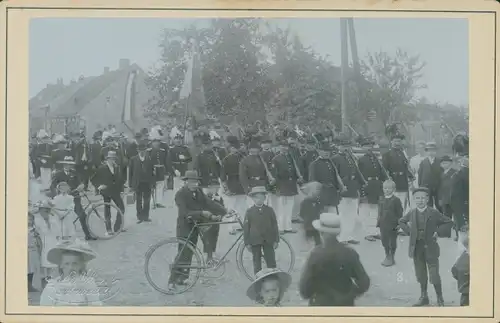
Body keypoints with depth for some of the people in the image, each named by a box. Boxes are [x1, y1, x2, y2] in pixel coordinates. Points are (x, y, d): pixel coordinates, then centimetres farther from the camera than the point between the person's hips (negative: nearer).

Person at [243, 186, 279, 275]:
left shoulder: (269, 210, 3)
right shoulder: (249, 212, -1)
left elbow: (275, 225, 5)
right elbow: (246, 227, 0)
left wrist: (276, 240, 1)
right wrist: (247, 243, -4)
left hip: (268, 240, 1)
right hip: (255, 241, -1)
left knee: (271, 262, 1)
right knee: (257, 264, 6)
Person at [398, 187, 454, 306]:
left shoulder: (433, 213, -7)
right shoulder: (411, 213, 3)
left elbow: (448, 222, -1)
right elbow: (401, 222, 20)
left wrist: (437, 231, -8)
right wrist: (409, 231, 6)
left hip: (430, 247, -3)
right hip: (417, 248, 4)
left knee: (434, 275, -3)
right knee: (421, 274, 12)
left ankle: (440, 299, 12)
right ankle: (424, 297, 27)